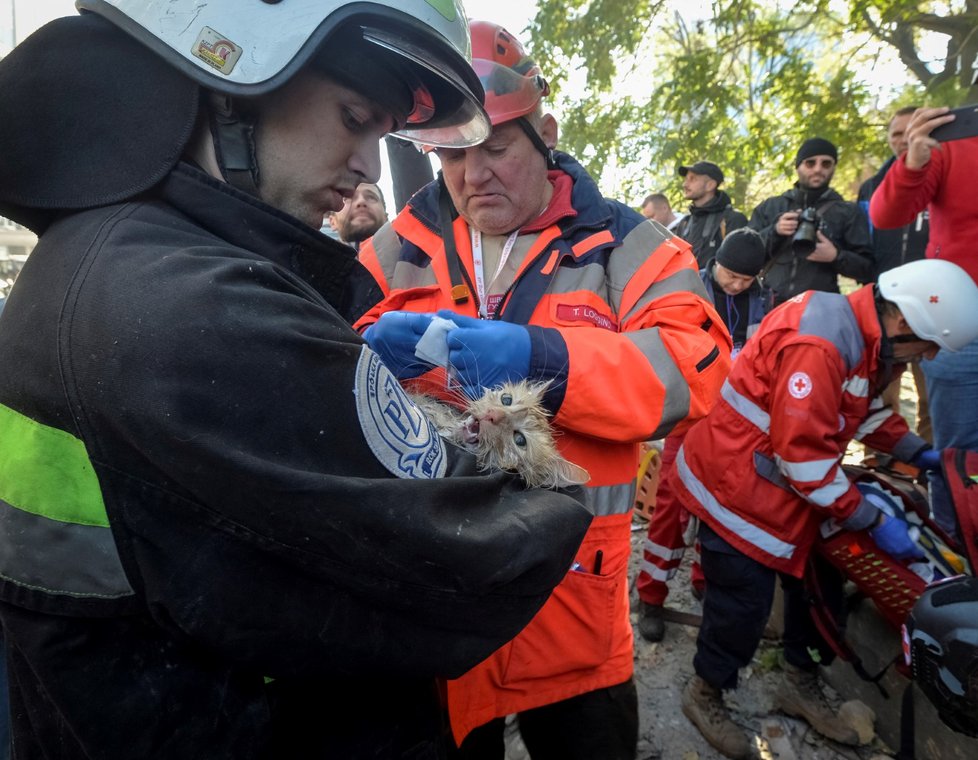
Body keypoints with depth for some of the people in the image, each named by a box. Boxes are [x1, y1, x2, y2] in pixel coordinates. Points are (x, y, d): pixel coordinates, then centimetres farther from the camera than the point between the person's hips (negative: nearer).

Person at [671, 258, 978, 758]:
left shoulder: (871, 337, 4)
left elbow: (867, 409, 21)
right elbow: (804, 457, -28)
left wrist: (918, 452, 9)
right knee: (745, 600, -1)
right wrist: (873, 520, -20)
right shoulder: (817, 345, -29)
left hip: (790, 487, 10)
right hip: (736, 485, -10)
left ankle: (801, 685, 38)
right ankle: (705, 694, 25)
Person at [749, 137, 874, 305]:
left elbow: (869, 268, 4)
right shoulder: (769, 207, 14)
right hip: (771, 305, 2)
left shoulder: (848, 212, 9)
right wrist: (774, 231, -10)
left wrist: (836, 256, -14)